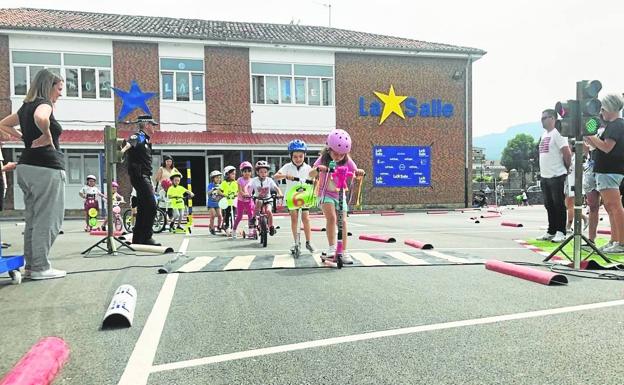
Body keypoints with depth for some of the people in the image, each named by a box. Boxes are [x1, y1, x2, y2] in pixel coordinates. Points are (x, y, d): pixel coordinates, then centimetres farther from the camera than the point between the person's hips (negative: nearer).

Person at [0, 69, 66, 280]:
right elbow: (40, 118, -33)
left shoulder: (26, 106, 17)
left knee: (33, 219, 15)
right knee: (48, 220, -3)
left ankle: (31, 265, 21)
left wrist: (24, 137, 17)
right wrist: (47, 136, -16)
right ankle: (41, 268, 1)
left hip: (27, 166, 9)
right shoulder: (44, 104, -9)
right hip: (46, 168, -9)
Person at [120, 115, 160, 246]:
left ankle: (138, 239, 16)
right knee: (151, 206, -14)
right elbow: (129, 142, -30)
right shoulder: (138, 136, -7)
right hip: (139, 176, -10)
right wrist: (122, 150, -50)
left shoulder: (146, 140, 21)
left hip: (144, 177, 10)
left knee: (143, 208, 11)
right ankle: (146, 237, -10)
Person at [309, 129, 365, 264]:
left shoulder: (347, 160, -8)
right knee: (331, 218, -24)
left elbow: (356, 173, -6)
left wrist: (359, 172, -30)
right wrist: (318, 169, -44)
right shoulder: (324, 159, -14)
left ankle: (344, 252, 3)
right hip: (326, 193, -2)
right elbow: (311, 174, -21)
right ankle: (332, 247, -13)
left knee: (343, 221, -6)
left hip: (340, 194, 2)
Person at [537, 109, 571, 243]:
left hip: (557, 176, -8)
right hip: (545, 176, 8)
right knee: (549, 205, 12)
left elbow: (567, 153, -14)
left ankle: (561, 232, 4)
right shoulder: (544, 135, 16)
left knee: (559, 205, -2)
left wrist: (566, 168, -3)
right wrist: (542, 169, 14)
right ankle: (551, 231, 19)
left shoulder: (557, 134, -10)